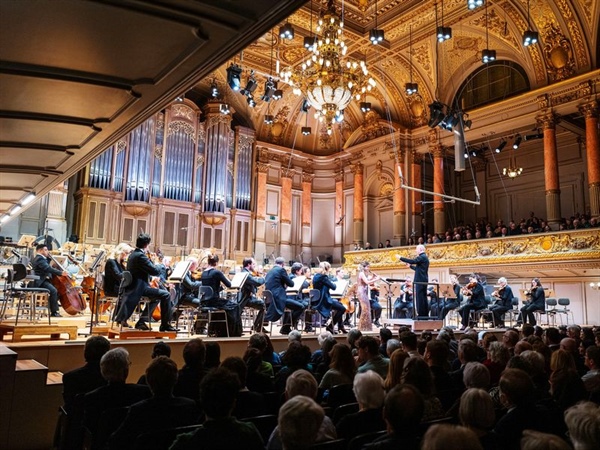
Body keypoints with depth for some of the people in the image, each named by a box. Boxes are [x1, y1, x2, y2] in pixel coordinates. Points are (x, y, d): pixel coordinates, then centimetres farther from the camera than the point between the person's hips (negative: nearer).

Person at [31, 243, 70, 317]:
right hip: (40, 282, -12)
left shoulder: (38, 258, 19)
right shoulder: (40, 259, -16)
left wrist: (49, 257, 16)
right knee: (53, 291, -30)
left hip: (43, 280, 12)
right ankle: (54, 312, -26)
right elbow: (48, 269, -29)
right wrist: (61, 273, -33)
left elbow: (47, 266, 29)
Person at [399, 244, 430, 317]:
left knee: (419, 297, -8)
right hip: (424, 280, 10)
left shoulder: (422, 257, -11)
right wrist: (410, 266, 24)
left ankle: (421, 314, -8)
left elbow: (413, 261, -24)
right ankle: (425, 314, 13)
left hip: (420, 280, -10)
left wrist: (401, 258, -19)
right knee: (423, 297, 11)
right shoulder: (424, 257, 21)